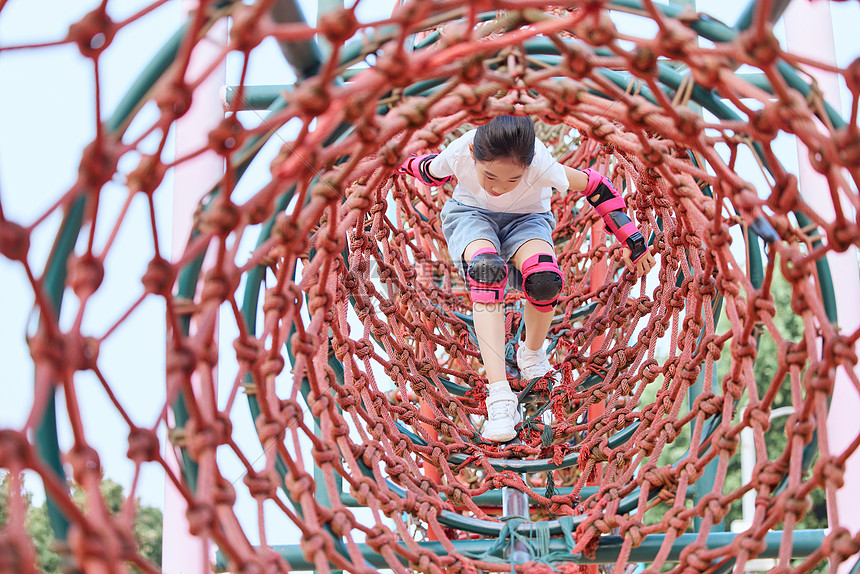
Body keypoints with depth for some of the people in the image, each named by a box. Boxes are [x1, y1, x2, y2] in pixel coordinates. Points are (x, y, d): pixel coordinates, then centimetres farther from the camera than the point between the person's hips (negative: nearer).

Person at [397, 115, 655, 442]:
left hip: (526, 218, 0)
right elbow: (433, 171, -7)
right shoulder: (459, 154, -32)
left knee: (544, 279, -33)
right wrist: (407, 165, 13)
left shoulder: (541, 165, -35)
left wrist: (633, 242, -12)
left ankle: (532, 351, 2)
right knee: (487, 269, -36)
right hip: (471, 213, 0)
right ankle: (499, 395, -40)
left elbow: (594, 187, -19)